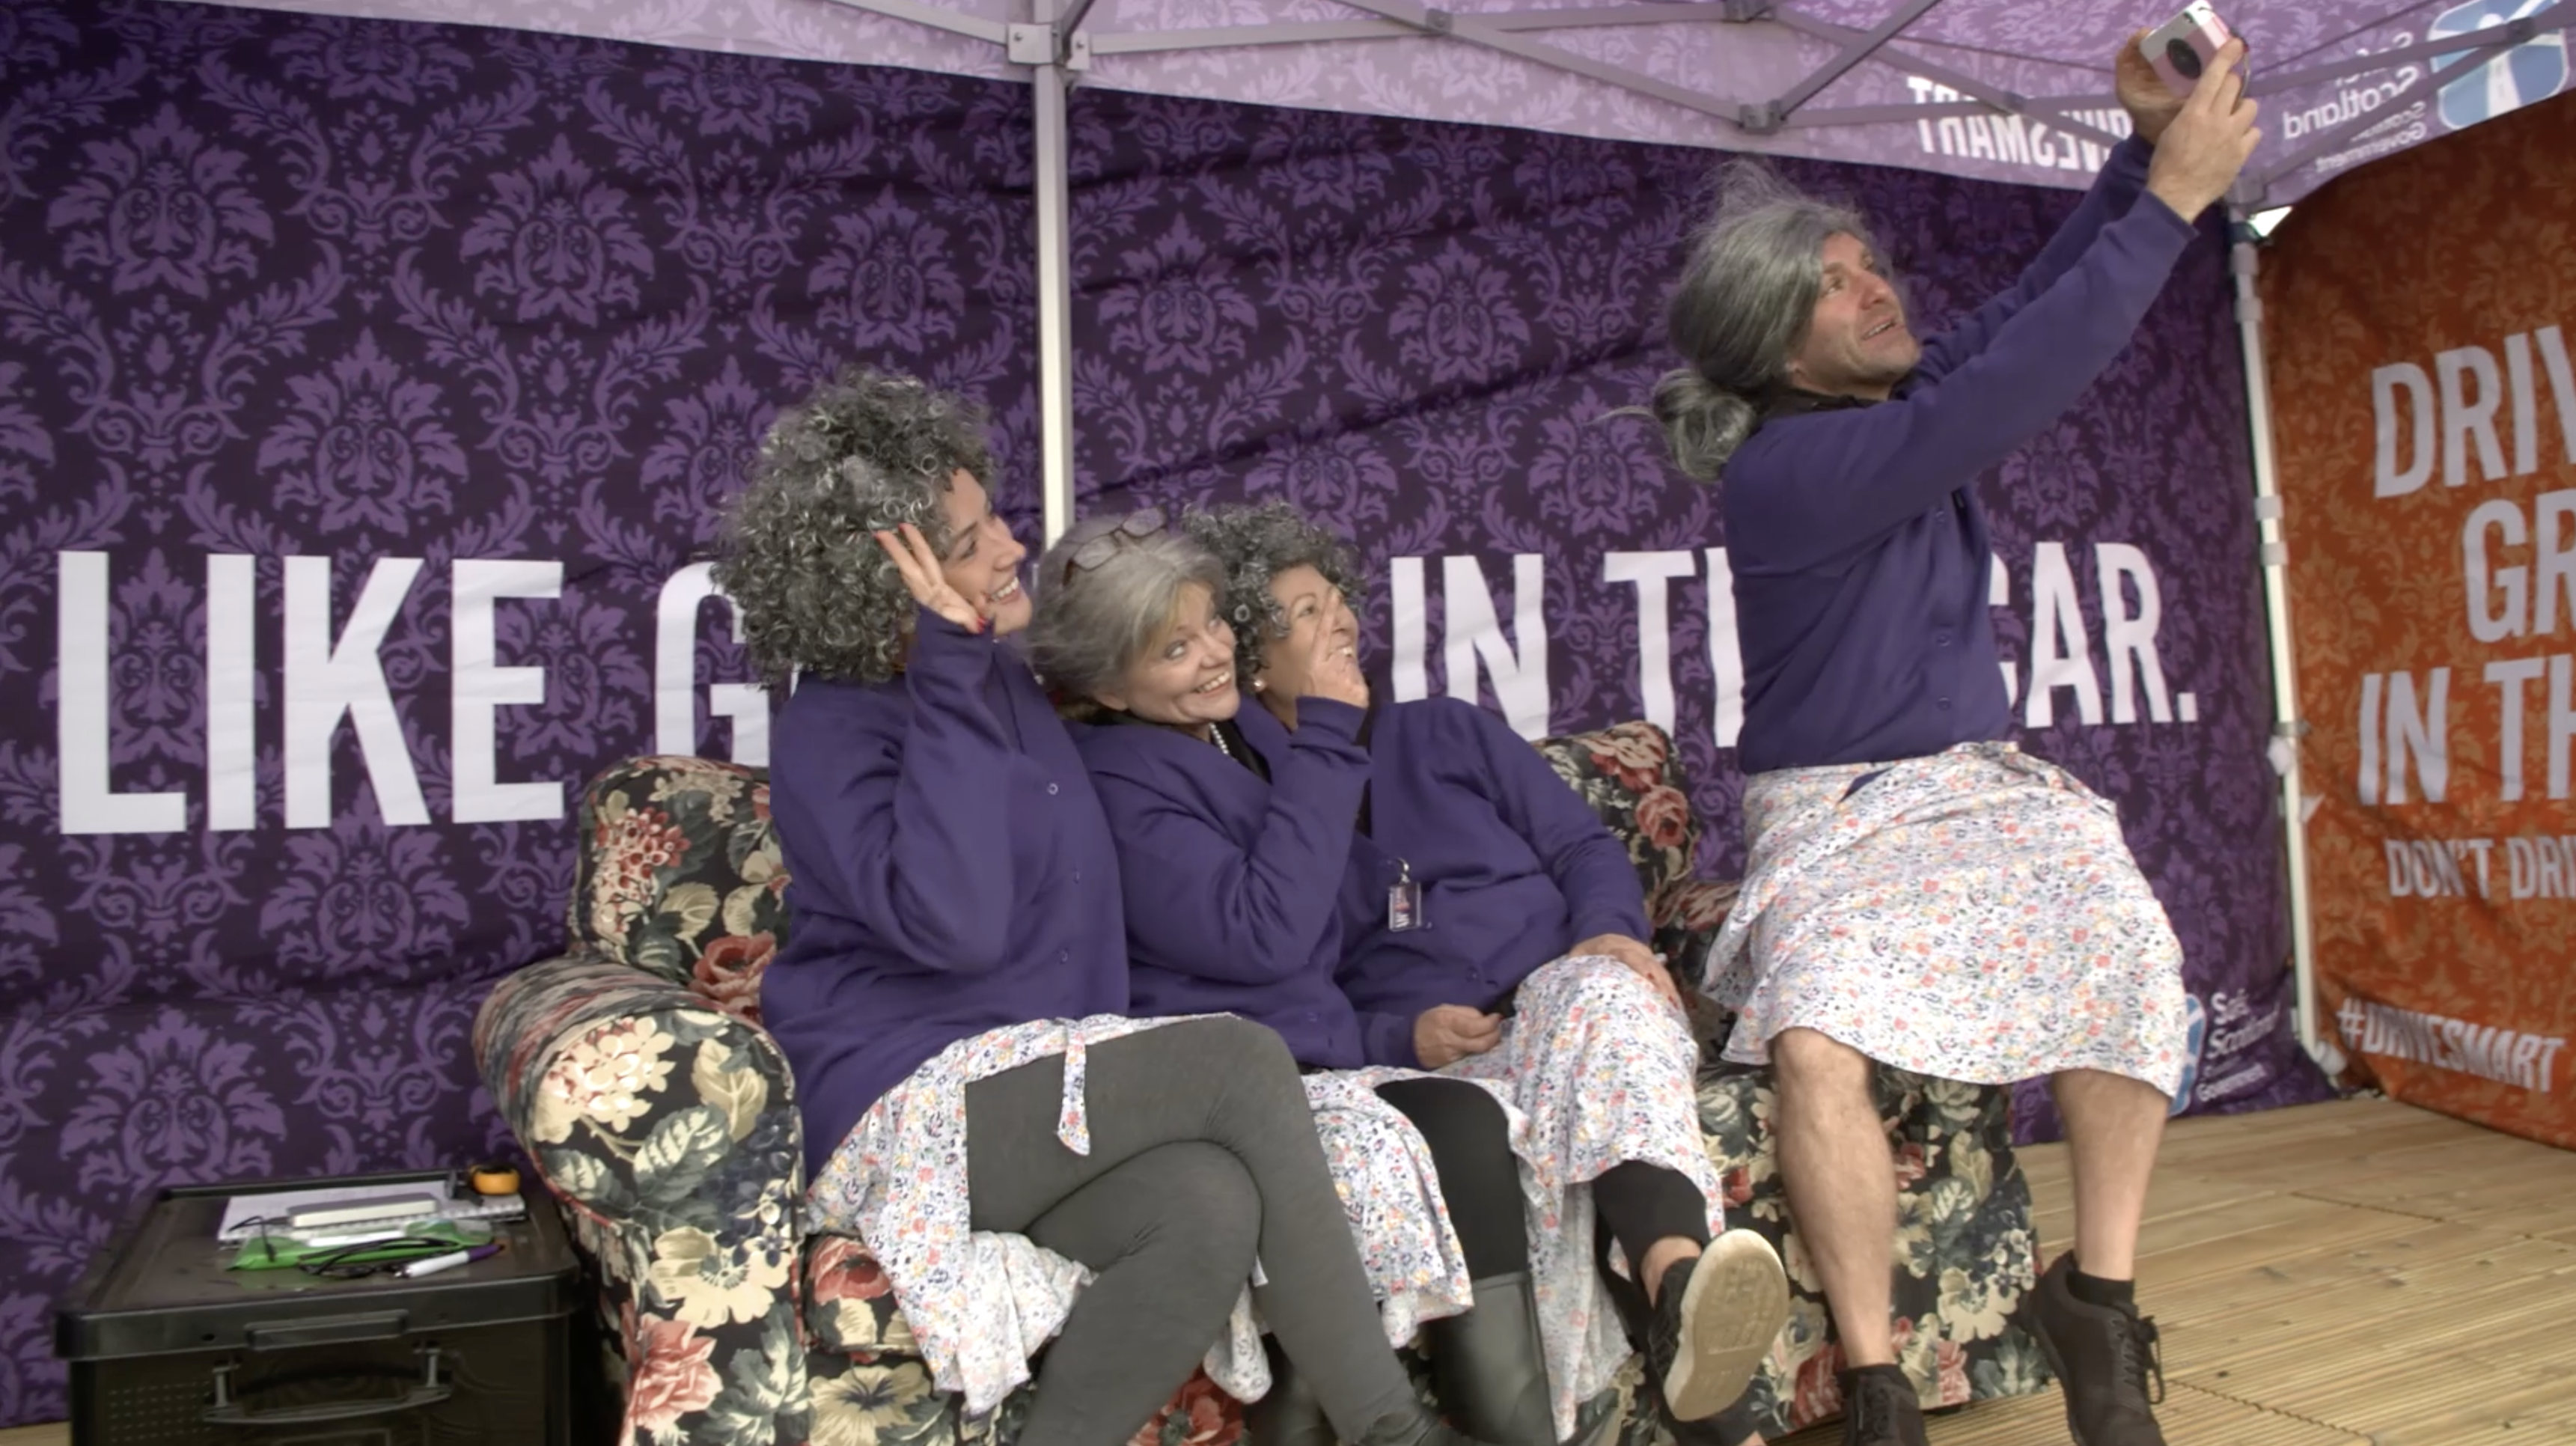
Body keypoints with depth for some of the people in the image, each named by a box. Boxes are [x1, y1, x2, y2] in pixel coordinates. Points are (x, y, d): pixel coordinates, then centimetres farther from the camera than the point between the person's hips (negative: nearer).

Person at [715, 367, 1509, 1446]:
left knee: (1216, 1209, -28)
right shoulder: (831, 737, -11)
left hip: (1042, 1098, 6)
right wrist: (949, 676, -24)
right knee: (1241, 1061, -27)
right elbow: (952, 926, -28)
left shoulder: (1005, 682, 13)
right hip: (908, 1113, -6)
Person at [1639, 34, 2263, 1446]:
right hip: (1836, 813, -6)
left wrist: (2143, 147, -5)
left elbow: (2035, 311, 10)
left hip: (1980, 782, 6)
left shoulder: (1914, 390, 6)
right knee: (1817, 1047, -33)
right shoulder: (1786, 471, -19)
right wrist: (2172, 200, -22)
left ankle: (2098, 1293, -8)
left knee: (2131, 950, -24)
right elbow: (2008, 392, -27)